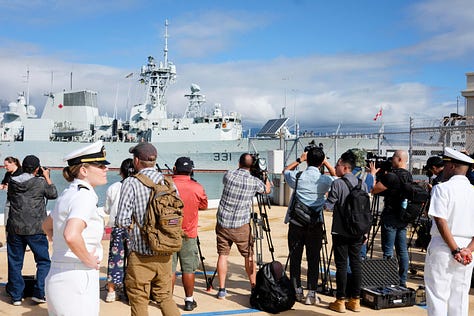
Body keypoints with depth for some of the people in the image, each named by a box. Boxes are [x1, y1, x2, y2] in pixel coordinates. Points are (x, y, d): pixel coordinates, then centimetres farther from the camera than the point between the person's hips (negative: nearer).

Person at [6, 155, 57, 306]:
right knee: (43, 261, 8)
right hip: (35, 229, -4)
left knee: (15, 262, 12)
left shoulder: (12, 182, 2)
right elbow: (53, 194, 7)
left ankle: (16, 296, 18)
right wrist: (47, 177, 15)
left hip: (15, 228, 4)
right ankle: (39, 293, 3)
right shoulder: (41, 182, -8)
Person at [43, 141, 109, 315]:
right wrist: (88, 260, -18)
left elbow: (47, 226, 27)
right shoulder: (85, 196, -17)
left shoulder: (68, 193, 10)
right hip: (76, 281, -9)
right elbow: (71, 235, -34)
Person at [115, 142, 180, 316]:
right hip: (165, 253, 5)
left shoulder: (131, 183, -12)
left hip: (141, 254, -5)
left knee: (139, 301, 10)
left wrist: (132, 225, 4)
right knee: (165, 296, 19)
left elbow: (122, 220, -16)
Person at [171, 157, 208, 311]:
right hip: (189, 235, 0)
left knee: (169, 269, 7)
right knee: (188, 269, 8)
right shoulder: (197, 188, -6)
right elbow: (204, 206, 10)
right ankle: (189, 301, 15)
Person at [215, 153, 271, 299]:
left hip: (222, 223, 2)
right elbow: (267, 190, 15)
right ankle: (254, 287, 19)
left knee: (222, 255, 9)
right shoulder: (254, 181, -6)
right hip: (241, 225, -1)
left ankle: (222, 290, 9)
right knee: (249, 256, 12)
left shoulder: (228, 175, -3)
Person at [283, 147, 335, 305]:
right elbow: (336, 176, 18)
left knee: (295, 259, 10)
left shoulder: (297, 177, -6)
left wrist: (299, 160, 15)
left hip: (296, 223, 0)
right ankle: (311, 293, 6)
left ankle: (297, 291, 16)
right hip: (315, 225, 0)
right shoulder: (325, 180, -6)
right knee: (313, 259, 6)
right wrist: (326, 162, 14)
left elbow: (285, 171, 16)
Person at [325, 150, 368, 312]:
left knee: (341, 265, 1)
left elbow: (328, 206, -12)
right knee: (356, 264, 9)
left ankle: (340, 301, 6)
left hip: (341, 232, -5)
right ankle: (355, 300, 15)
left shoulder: (337, 184, -12)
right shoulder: (362, 183, 6)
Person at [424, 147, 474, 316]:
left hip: (442, 247, -5)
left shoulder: (442, 188, -8)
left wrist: (455, 250, -13)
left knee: (437, 295, 2)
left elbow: (441, 221, -16)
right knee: (460, 295, 12)